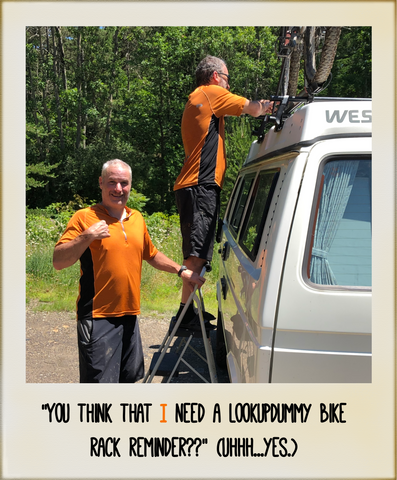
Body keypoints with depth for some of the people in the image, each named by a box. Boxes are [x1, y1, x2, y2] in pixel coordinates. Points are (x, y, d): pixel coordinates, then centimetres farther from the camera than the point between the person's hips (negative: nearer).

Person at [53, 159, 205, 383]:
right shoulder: (85, 217, -6)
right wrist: (87, 236, -23)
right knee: (101, 380, -6)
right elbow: (58, 261, -12)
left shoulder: (137, 218, 13)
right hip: (98, 317, -7)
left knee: (129, 377, 17)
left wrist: (181, 270, 20)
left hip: (129, 315, 7)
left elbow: (151, 254, 27)